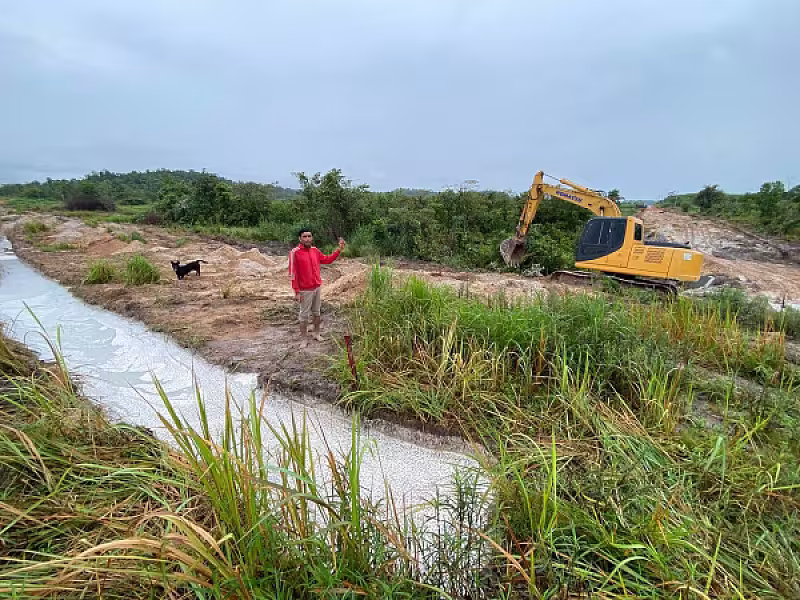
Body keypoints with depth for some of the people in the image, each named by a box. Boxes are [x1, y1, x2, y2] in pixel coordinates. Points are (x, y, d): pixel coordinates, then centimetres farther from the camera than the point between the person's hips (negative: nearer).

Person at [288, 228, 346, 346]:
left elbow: (327, 259, 19)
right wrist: (297, 292, -17)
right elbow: (293, 273, -15)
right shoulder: (295, 252, -15)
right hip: (305, 290, -6)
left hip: (317, 287, 6)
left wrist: (339, 249, 8)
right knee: (304, 315, 5)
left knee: (316, 312, 17)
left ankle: (316, 333, 33)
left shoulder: (315, 250, 3)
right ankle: (303, 338, 17)